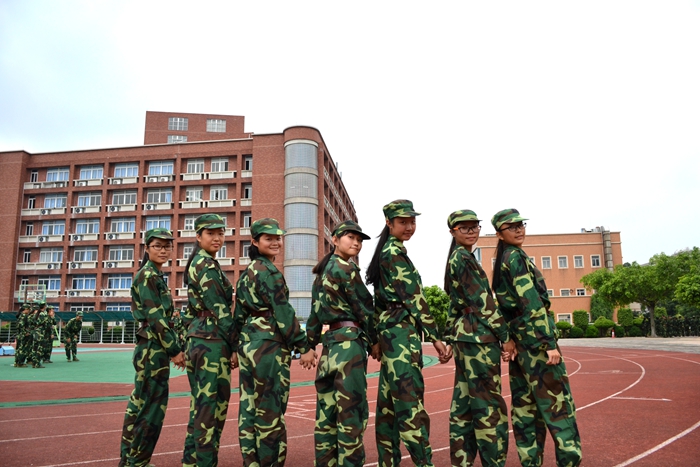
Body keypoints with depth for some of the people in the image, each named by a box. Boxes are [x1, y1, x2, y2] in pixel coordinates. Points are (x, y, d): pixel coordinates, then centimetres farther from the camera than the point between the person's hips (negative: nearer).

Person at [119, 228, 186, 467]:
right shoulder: (147, 275, -13)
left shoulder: (156, 276, 17)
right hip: (153, 349, -10)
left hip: (152, 348, 10)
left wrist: (175, 348, 15)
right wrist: (174, 350, -16)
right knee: (152, 407, -2)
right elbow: (155, 317, -19)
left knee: (140, 405, 16)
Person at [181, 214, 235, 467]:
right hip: (212, 341, -10)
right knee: (212, 407, -3)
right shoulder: (207, 265, -13)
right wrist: (235, 346, -13)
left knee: (201, 405, 16)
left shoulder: (196, 263, 16)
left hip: (197, 339, 10)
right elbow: (219, 310, -17)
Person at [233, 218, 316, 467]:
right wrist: (304, 347, -14)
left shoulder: (246, 272, 15)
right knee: (270, 411, -2)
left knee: (249, 409, 12)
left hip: (248, 342, 9)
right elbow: (283, 312, -17)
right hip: (269, 345, -9)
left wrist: (239, 345, 22)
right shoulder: (268, 270, -12)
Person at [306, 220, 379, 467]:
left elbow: (316, 312, 17)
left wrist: (309, 345, 20)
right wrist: (374, 340, 2)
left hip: (330, 340, 9)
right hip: (349, 340, -9)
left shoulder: (322, 272, 16)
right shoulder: (346, 268, -9)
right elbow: (364, 306, -9)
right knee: (351, 410, -4)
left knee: (328, 410, 12)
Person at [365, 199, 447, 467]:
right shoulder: (395, 252, -11)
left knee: (389, 401, 12)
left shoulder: (388, 251, 19)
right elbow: (413, 297, -16)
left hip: (391, 329, 10)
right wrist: (434, 336, -13)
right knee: (410, 401, -10)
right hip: (402, 330, -10)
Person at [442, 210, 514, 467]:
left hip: (463, 335, 10)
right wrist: (505, 335, -13)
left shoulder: (455, 259, 17)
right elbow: (482, 302, -17)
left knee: (463, 404, 12)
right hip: (479, 337, -10)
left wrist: (450, 340, 19)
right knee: (488, 406, -3)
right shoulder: (464, 258, -12)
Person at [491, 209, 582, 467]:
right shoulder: (516, 256, -12)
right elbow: (532, 302, -20)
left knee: (525, 404, 11)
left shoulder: (501, 261, 15)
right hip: (534, 336, -9)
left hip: (517, 337, 9)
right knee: (557, 402, -4)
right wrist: (549, 343, -21)